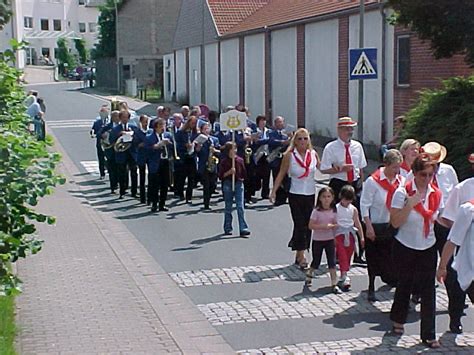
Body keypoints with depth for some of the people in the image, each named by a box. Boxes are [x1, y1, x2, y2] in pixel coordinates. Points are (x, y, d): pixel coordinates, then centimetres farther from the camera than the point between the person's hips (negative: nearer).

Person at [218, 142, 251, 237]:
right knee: (228, 207, 9)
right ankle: (227, 229, 18)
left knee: (240, 207, -7)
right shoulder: (224, 161, -2)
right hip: (228, 184, -1)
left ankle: (243, 229, -9)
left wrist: (241, 179, 0)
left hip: (238, 184, 1)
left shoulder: (240, 160, 2)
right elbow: (221, 176, -5)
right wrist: (229, 172, -17)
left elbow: (244, 173, 12)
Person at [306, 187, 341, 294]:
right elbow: (310, 226, -15)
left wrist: (332, 226, -18)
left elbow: (336, 224, 5)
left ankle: (334, 284, -1)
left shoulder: (334, 211, 0)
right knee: (316, 262, 10)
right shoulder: (316, 211, -12)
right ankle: (309, 273, 41)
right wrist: (323, 226, -24)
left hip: (330, 240, 2)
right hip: (317, 240, -2)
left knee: (332, 262, -4)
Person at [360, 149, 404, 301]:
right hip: (376, 226, -3)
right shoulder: (373, 181, -12)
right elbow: (364, 205, -10)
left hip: (394, 225, 3)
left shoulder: (401, 181, 1)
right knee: (374, 259, 8)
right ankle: (371, 289, 22)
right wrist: (368, 226, -14)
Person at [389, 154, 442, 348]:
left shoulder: (436, 194, -1)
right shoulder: (402, 192, -14)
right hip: (405, 247, -3)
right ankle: (398, 320, 39)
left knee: (428, 289, -1)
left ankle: (429, 334, 6)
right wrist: (410, 204, -27)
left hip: (428, 248, 3)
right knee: (405, 284, 13)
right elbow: (395, 223, -19)